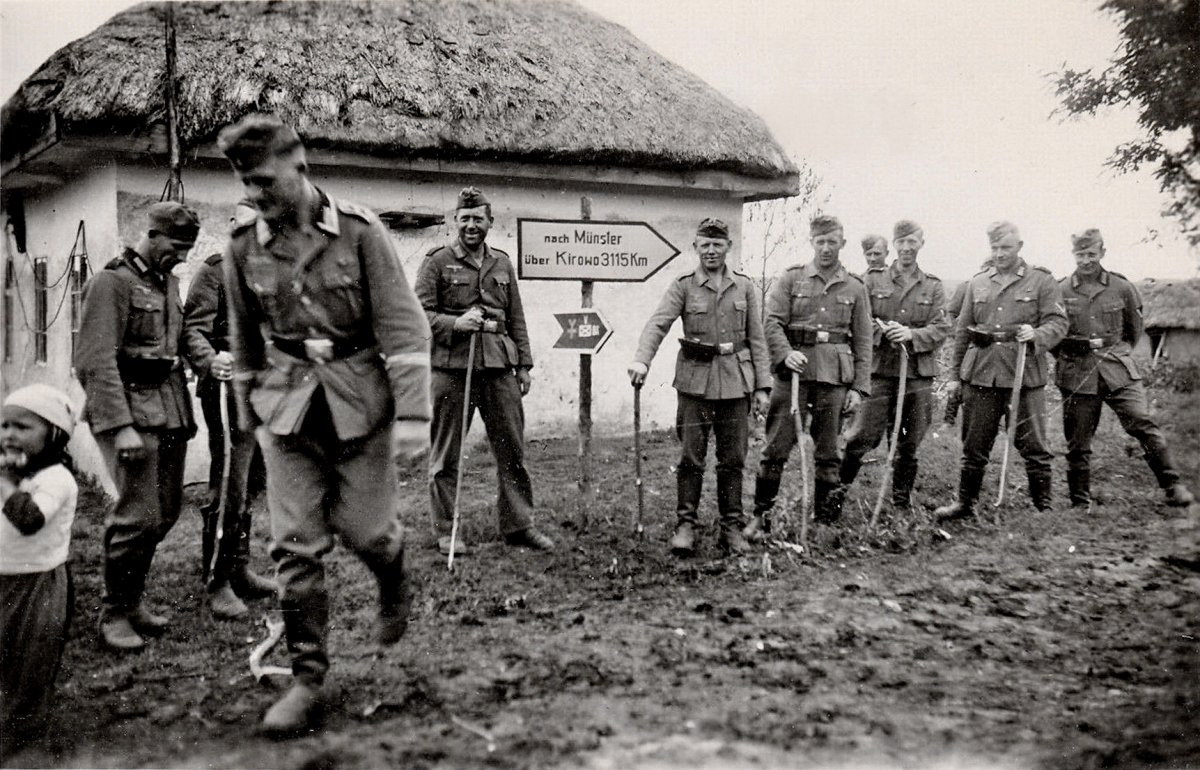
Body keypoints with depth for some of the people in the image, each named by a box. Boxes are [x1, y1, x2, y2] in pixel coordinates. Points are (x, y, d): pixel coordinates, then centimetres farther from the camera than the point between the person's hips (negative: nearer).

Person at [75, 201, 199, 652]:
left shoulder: (169, 283, 16)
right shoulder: (112, 282, -9)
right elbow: (95, 362, -16)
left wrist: (184, 412, 15)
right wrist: (121, 426, -22)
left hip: (169, 409, 8)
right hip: (130, 407, -8)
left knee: (167, 510, 9)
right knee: (139, 513, -10)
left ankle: (132, 599, 24)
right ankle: (114, 615, 5)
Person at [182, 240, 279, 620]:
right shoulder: (215, 270, -6)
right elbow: (193, 330, -15)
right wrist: (210, 361, -34)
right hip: (230, 391, -7)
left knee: (246, 486, 13)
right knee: (229, 489, -6)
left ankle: (240, 570, 24)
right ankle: (217, 582, 3)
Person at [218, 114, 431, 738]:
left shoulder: (359, 231, -10)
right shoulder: (243, 246, 0)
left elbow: (403, 328, -10)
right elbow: (244, 341, 13)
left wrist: (413, 414, -14)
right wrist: (248, 416, 19)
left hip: (361, 403, -3)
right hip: (287, 409, 3)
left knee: (363, 529, 3)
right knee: (295, 545, 0)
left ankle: (395, 590, 40)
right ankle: (308, 679, 12)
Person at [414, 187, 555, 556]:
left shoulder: (503, 263, 15)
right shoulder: (437, 262, 1)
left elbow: (516, 318, 17)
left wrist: (524, 365, 12)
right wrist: (455, 323, -18)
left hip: (499, 366, 4)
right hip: (451, 366, -4)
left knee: (512, 448, 7)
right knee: (447, 454, 3)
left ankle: (518, 524, 17)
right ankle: (446, 530, 13)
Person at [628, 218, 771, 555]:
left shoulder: (745, 287, 8)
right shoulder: (683, 287, 2)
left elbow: (757, 339, 8)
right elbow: (657, 324, -11)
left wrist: (762, 386, 3)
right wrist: (641, 360, -28)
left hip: (735, 382, 2)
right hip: (695, 381, -2)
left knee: (733, 459, 7)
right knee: (691, 457, -2)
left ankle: (732, 528, 16)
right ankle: (685, 525, 7)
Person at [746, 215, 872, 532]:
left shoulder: (855, 288, 10)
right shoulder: (791, 279, 6)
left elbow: (863, 342, 9)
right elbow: (772, 321, -2)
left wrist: (859, 387, 3)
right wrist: (786, 353, -20)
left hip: (835, 377, 1)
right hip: (793, 372, -1)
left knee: (828, 452, 7)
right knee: (776, 448, -1)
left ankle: (826, 518, 17)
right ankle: (761, 515, 9)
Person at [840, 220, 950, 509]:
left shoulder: (933, 286, 10)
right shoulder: (872, 280, 6)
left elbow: (941, 328, 1)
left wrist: (912, 334, -16)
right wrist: (881, 330, -16)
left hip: (918, 373, 2)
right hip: (880, 369, -2)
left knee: (910, 442, 8)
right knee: (866, 435, -7)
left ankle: (902, 500, 21)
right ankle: (838, 486, 11)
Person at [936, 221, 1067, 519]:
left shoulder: (1042, 281, 4)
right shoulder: (978, 283, 13)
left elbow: (1058, 323, -2)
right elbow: (962, 331, 15)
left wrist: (1036, 334, -24)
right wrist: (954, 375, 13)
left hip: (1025, 374, -3)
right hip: (980, 374, 3)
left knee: (1033, 445, 1)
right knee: (974, 445, 8)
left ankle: (1044, 506, 14)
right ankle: (965, 502, 19)